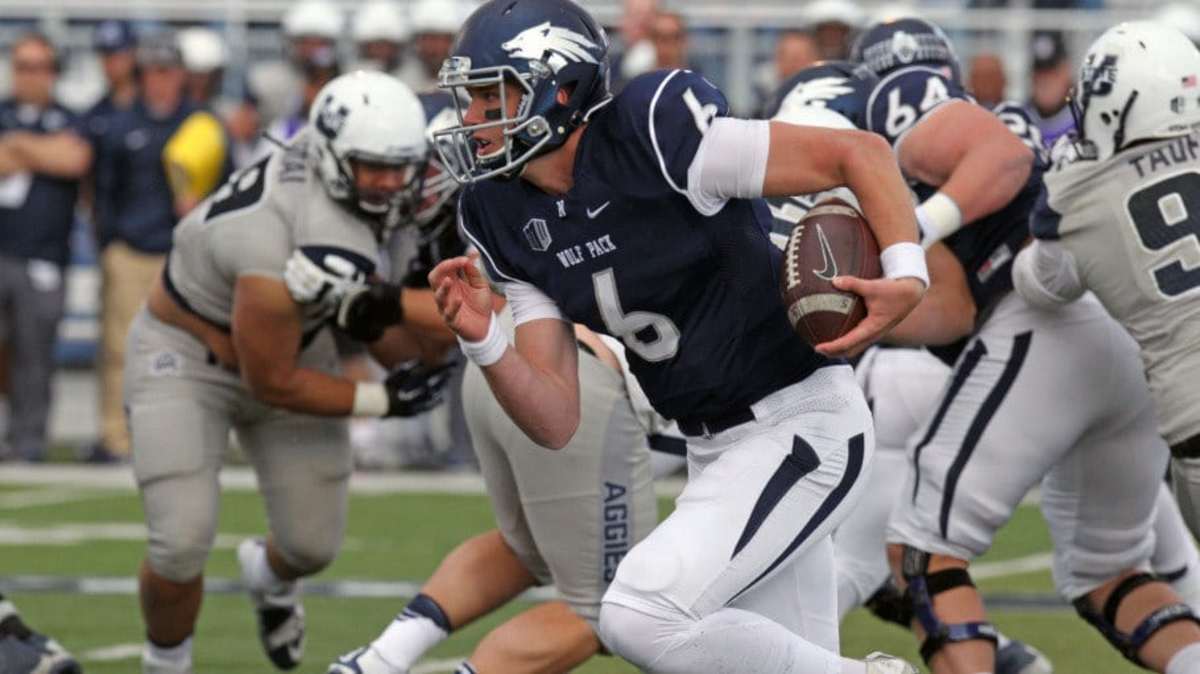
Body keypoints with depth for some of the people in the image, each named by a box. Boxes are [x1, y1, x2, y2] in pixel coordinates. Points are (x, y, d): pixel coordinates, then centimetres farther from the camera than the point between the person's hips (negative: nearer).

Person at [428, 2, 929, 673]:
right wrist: (483, 342, -16)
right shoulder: (507, 220, 3)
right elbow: (557, 423, 2)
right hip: (714, 451, 8)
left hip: (802, 426, -8)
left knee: (641, 616, -21)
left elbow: (859, 153, -15)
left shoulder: (657, 138, -19)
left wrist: (906, 277, -29)